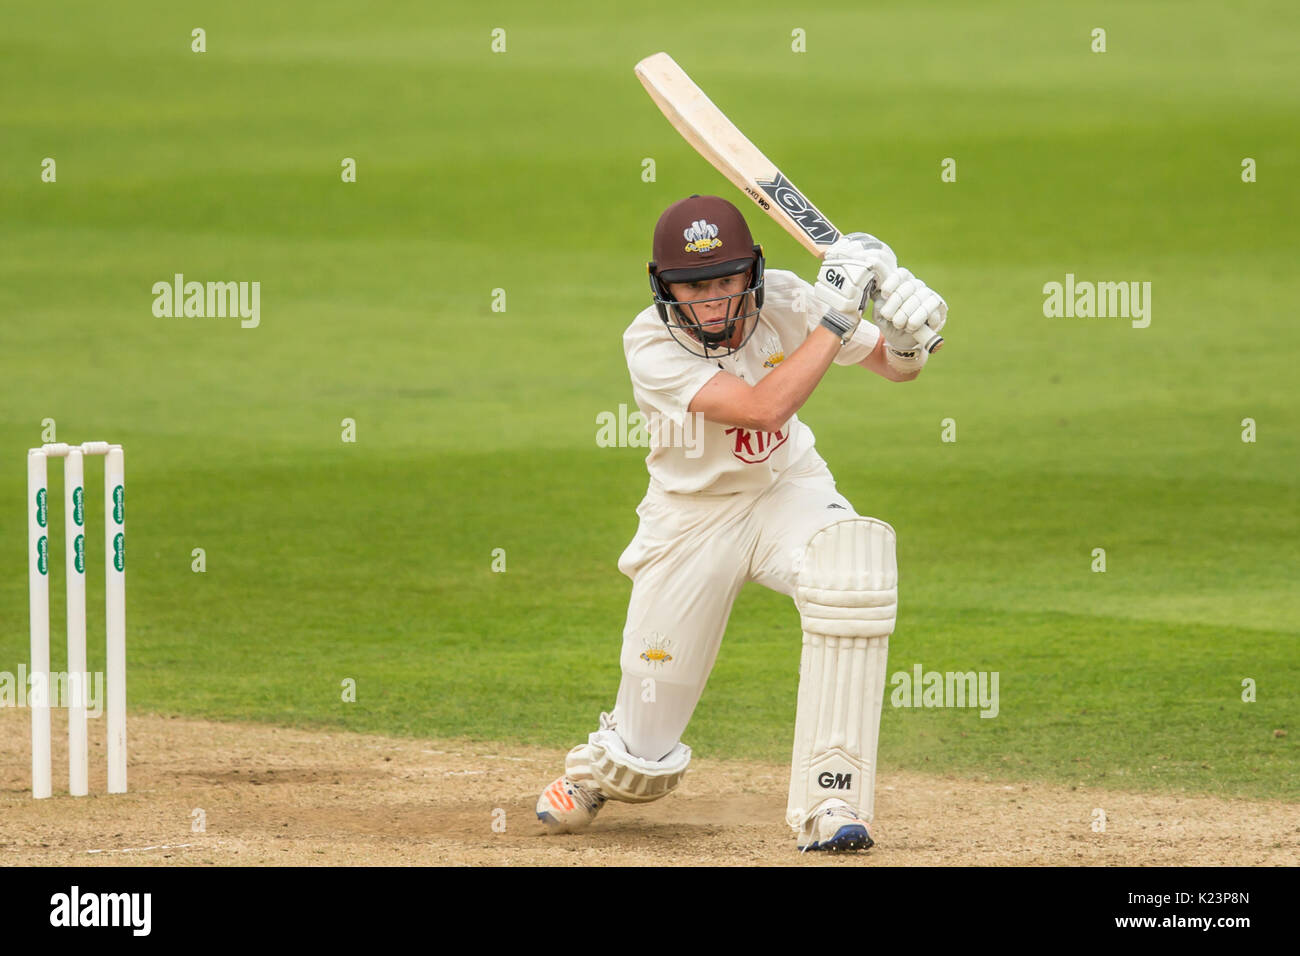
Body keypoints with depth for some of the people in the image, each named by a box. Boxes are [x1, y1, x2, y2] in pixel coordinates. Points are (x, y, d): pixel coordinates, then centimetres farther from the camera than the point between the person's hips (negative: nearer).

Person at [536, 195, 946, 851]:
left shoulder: (780, 302, -15)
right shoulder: (651, 345, -25)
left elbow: (893, 367, -4)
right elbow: (763, 407, -37)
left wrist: (903, 335, -27)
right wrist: (836, 314, -37)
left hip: (789, 495, 2)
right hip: (692, 520, -2)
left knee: (853, 569, -37)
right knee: (645, 755, 2)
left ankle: (830, 806, -31)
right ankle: (599, 770, 46)